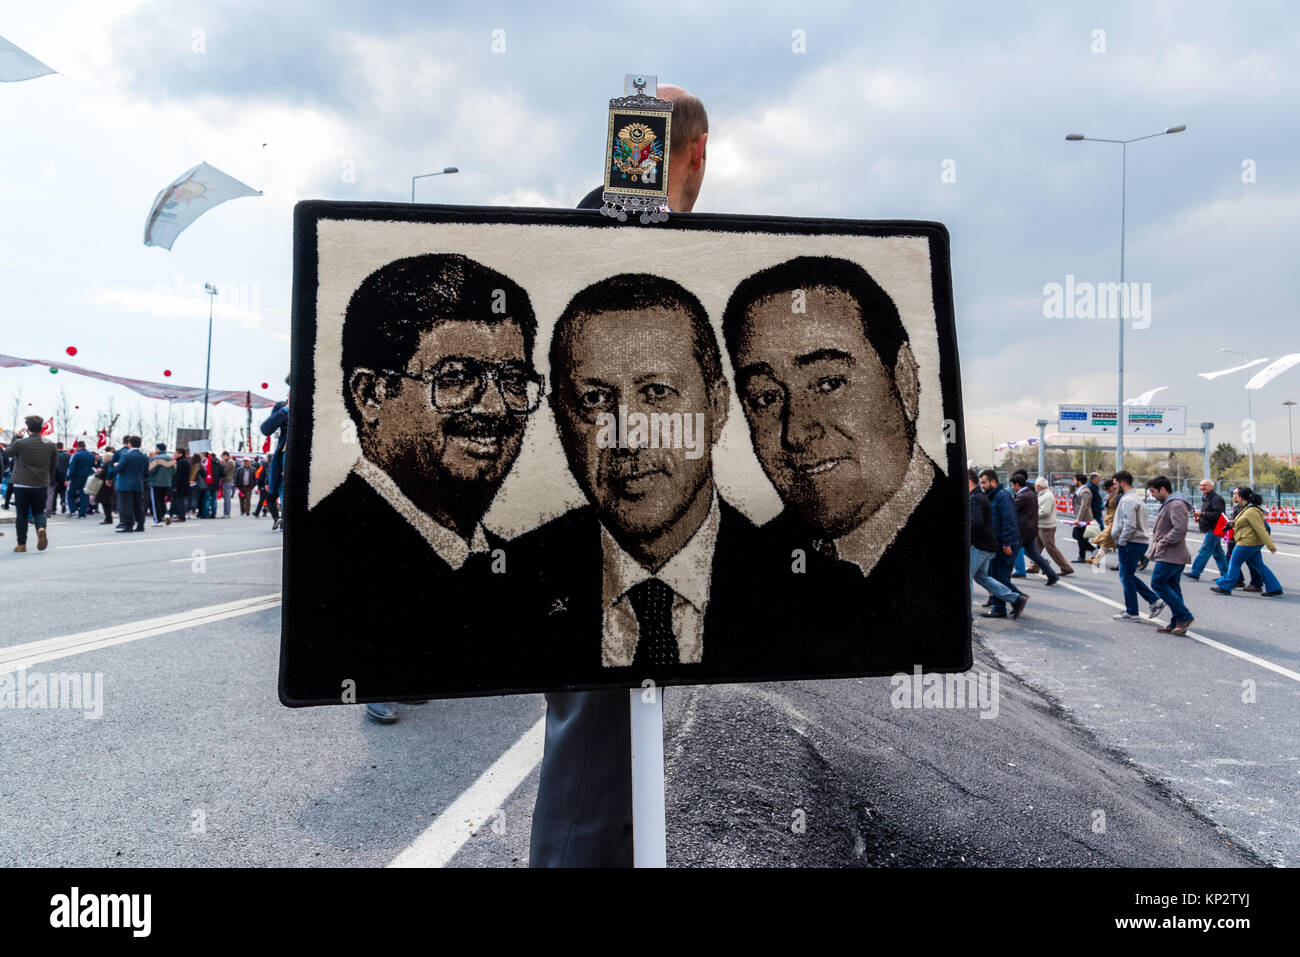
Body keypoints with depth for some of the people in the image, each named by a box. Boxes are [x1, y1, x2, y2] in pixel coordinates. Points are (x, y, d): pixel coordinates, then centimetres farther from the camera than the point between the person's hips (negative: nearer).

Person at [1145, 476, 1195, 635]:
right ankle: (1176, 624, 14)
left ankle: (1184, 616, -6)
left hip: (1170, 556, -10)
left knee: (1158, 583, -8)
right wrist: (1155, 548, 14)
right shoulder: (1167, 504, 18)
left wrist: (1162, 542, -17)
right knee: (1172, 587, 11)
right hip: (1174, 556, 10)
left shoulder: (1176, 505, -16)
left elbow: (1180, 530, -26)